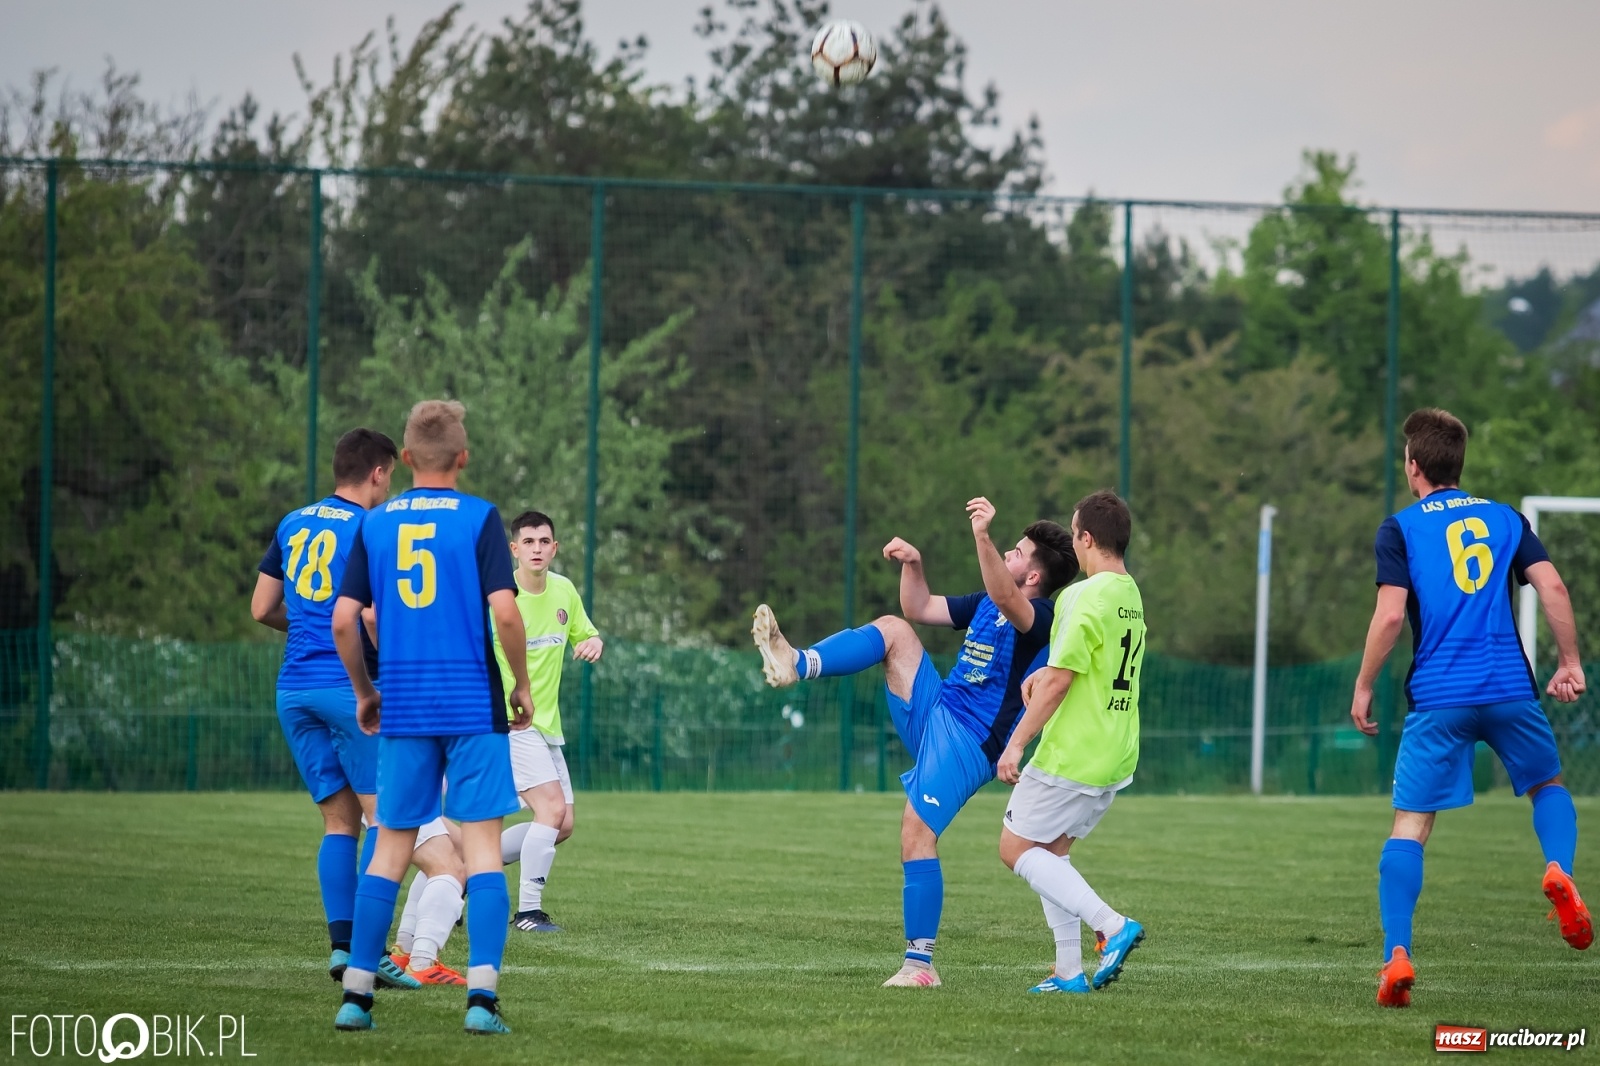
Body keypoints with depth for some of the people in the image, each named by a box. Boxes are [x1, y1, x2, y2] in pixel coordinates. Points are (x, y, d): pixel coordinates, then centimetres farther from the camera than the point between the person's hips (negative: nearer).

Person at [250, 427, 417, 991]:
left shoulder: (292, 525, 13)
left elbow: (262, 609, 15)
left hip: (294, 687, 7)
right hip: (348, 685, -7)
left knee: (340, 819, 10)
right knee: (383, 815, -2)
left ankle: (340, 944, 0)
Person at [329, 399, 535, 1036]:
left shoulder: (375, 525, 6)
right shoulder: (479, 519, -4)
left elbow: (344, 620, 3)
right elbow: (505, 612, -13)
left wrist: (365, 692, 17)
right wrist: (522, 685, 1)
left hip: (402, 712, 3)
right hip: (475, 707, -3)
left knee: (391, 847, 10)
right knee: (483, 845, -1)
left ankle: (357, 992, 7)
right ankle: (481, 994, -11)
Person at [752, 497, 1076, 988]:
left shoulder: (1040, 618, -11)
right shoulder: (986, 604, 18)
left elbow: (1006, 599, -35)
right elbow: (920, 609, 25)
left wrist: (983, 538, -48)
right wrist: (913, 563, 7)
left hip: (968, 740, -8)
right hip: (934, 711, 8)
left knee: (916, 834, -18)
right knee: (894, 629, -3)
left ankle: (920, 962, -15)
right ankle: (797, 665, -20)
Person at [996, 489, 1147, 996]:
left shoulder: (1087, 597, -18)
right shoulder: (1131, 595, 12)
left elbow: (1059, 679, -20)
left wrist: (1017, 742, -14)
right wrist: (1044, 675, 14)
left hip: (1070, 758, -9)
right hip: (1116, 760, 9)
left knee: (1016, 849, 1)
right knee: (1050, 853, 17)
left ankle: (1113, 925, -13)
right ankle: (1069, 971, 12)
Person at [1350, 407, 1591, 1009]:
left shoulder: (1400, 529, 3)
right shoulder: (1505, 519, 12)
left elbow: (1390, 615, -7)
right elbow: (1552, 586, 2)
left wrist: (1363, 688, 3)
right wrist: (1570, 663, 10)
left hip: (1438, 699, -2)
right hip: (1511, 689, 2)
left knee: (1409, 826, 1)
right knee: (1548, 785, 24)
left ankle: (1397, 954, -14)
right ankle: (1559, 870, -8)